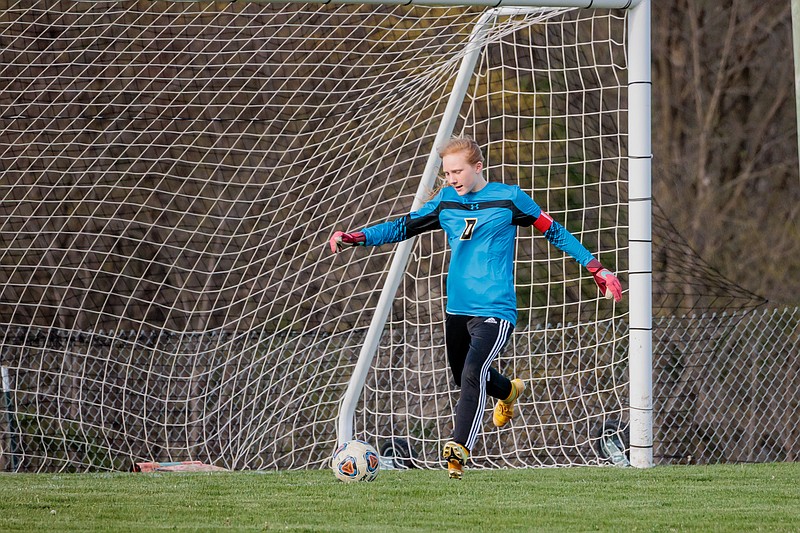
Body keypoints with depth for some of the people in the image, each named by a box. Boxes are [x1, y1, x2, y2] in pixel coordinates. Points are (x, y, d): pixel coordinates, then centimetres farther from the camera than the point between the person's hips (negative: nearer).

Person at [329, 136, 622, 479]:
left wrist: (597, 269, 2)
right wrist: (355, 238, 0)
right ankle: (509, 391, 51)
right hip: (457, 308, 6)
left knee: (473, 374, -24)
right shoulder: (445, 201, 9)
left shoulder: (509, 198, -4)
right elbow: (403, 227, 13)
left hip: (494, 309, -6)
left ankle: (458, 451, -24)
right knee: (466, 377, 19)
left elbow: (554, 232, 3)